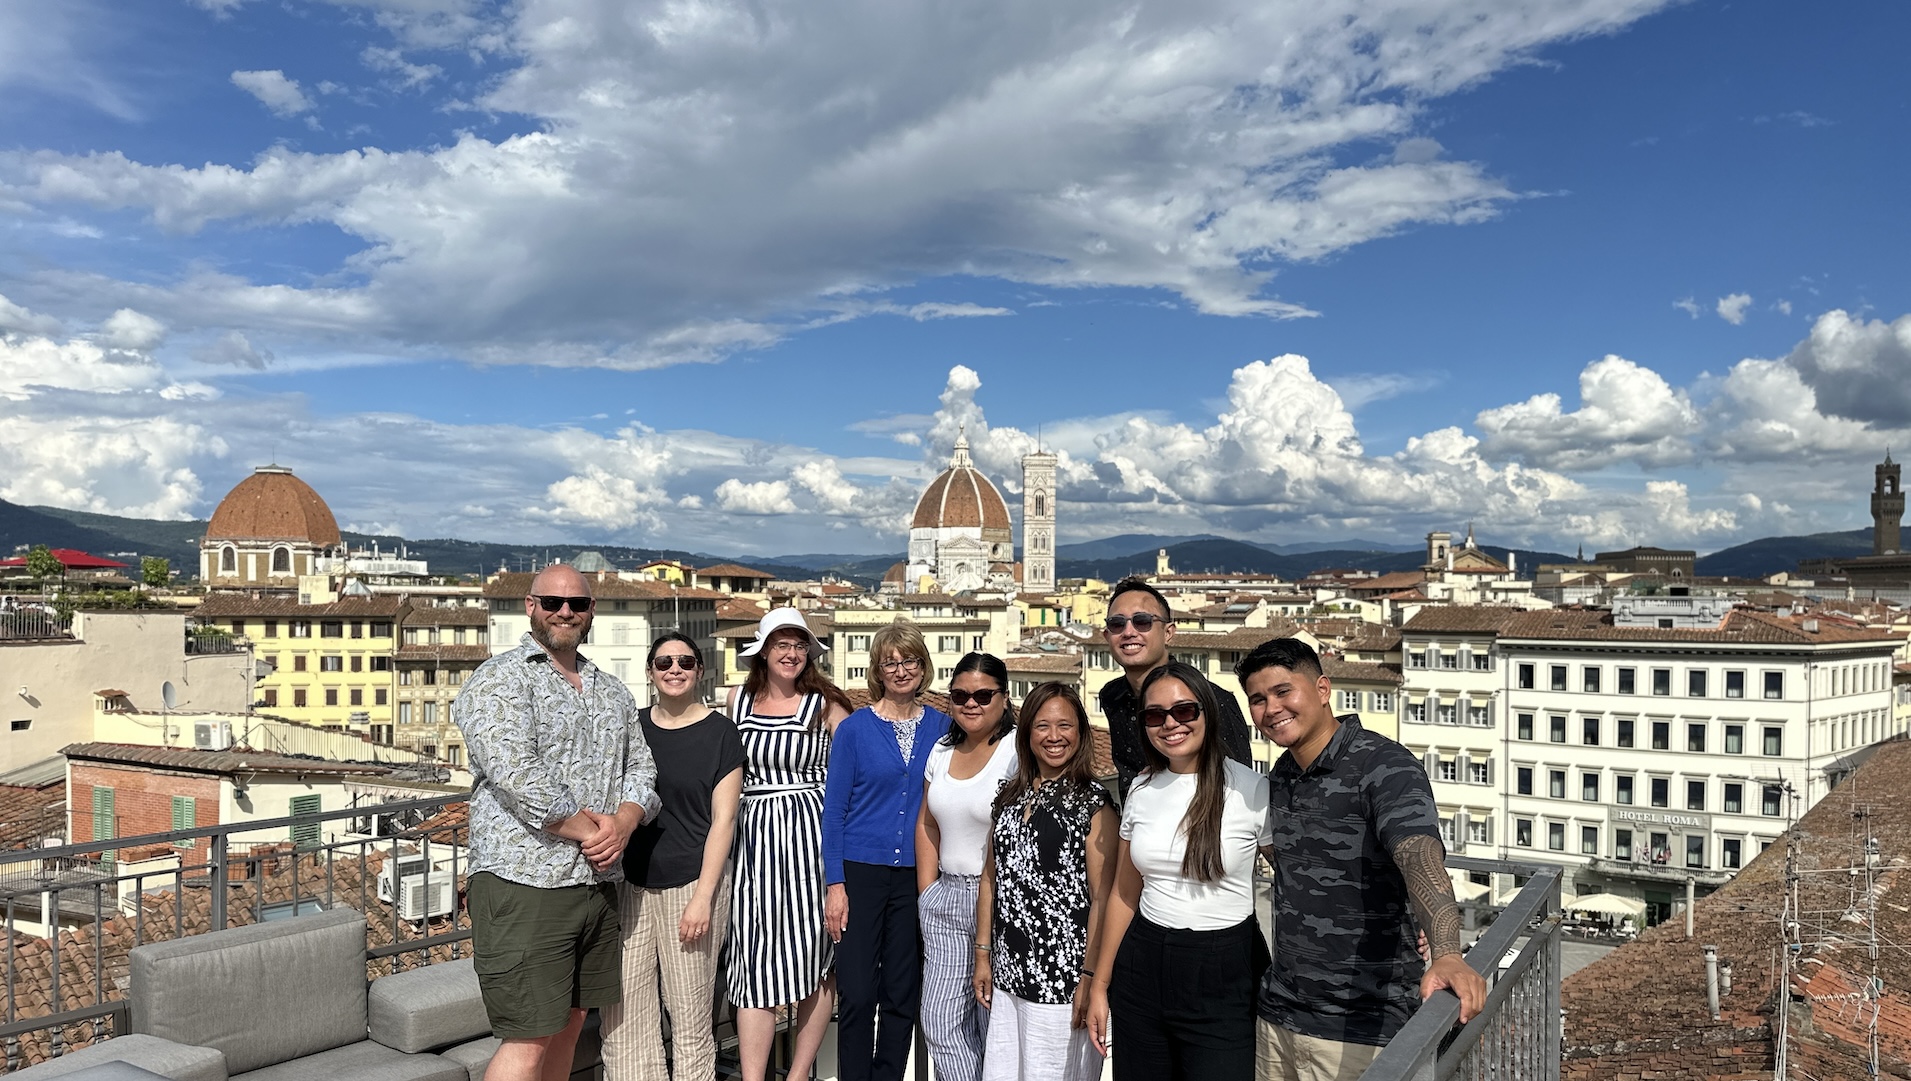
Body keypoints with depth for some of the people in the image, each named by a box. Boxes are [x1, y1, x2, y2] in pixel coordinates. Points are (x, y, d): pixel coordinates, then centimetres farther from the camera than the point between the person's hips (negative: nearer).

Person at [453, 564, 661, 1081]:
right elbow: (516, 775, -19)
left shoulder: (612, 691, 16)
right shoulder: (499, 681, -7)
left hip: (598, 881, 7)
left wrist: (623, 824, -8)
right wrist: (587, 831, -14)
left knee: (569, 1024, 16)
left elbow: (641, 767, 13)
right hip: (524, 884, -7)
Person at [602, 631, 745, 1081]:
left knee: (690, 1016, 0)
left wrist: (703, 896, -11)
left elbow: (723, 818, -5)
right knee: (622, 1015, 2)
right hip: (630, 883, 4)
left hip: (691, 882, -4)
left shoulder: (719, 732, -1)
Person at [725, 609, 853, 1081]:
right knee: (756, 962, -3)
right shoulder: (739, 701, 10)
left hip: (810, 832, -2)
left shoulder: (825, 705, 1)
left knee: (816, 959, 3)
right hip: (754, 834, 2)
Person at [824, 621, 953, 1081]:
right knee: (857, 994, -2)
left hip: (917, 875, 2)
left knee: (902, 994, 9)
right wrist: (835, 883, -8)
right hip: (861, 871, -2)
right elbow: (834, 808, -2)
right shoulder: (855, 728, -3)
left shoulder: (941, 726, 5)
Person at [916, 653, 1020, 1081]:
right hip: (945, 897, 7)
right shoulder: (943, 750, 10)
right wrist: (926, 893, 9)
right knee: (939, 1021, 8)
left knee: (994, 1021, 2)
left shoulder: (1018, 751, -12)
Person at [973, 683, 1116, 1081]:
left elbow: (1102, 896, -11)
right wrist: (983, 954, 12)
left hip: (1062, 976, -5)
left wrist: (1091, 976, -15)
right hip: (1008, 974, 6)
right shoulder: (1010, 798, 9)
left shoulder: (1093, 801, -8)